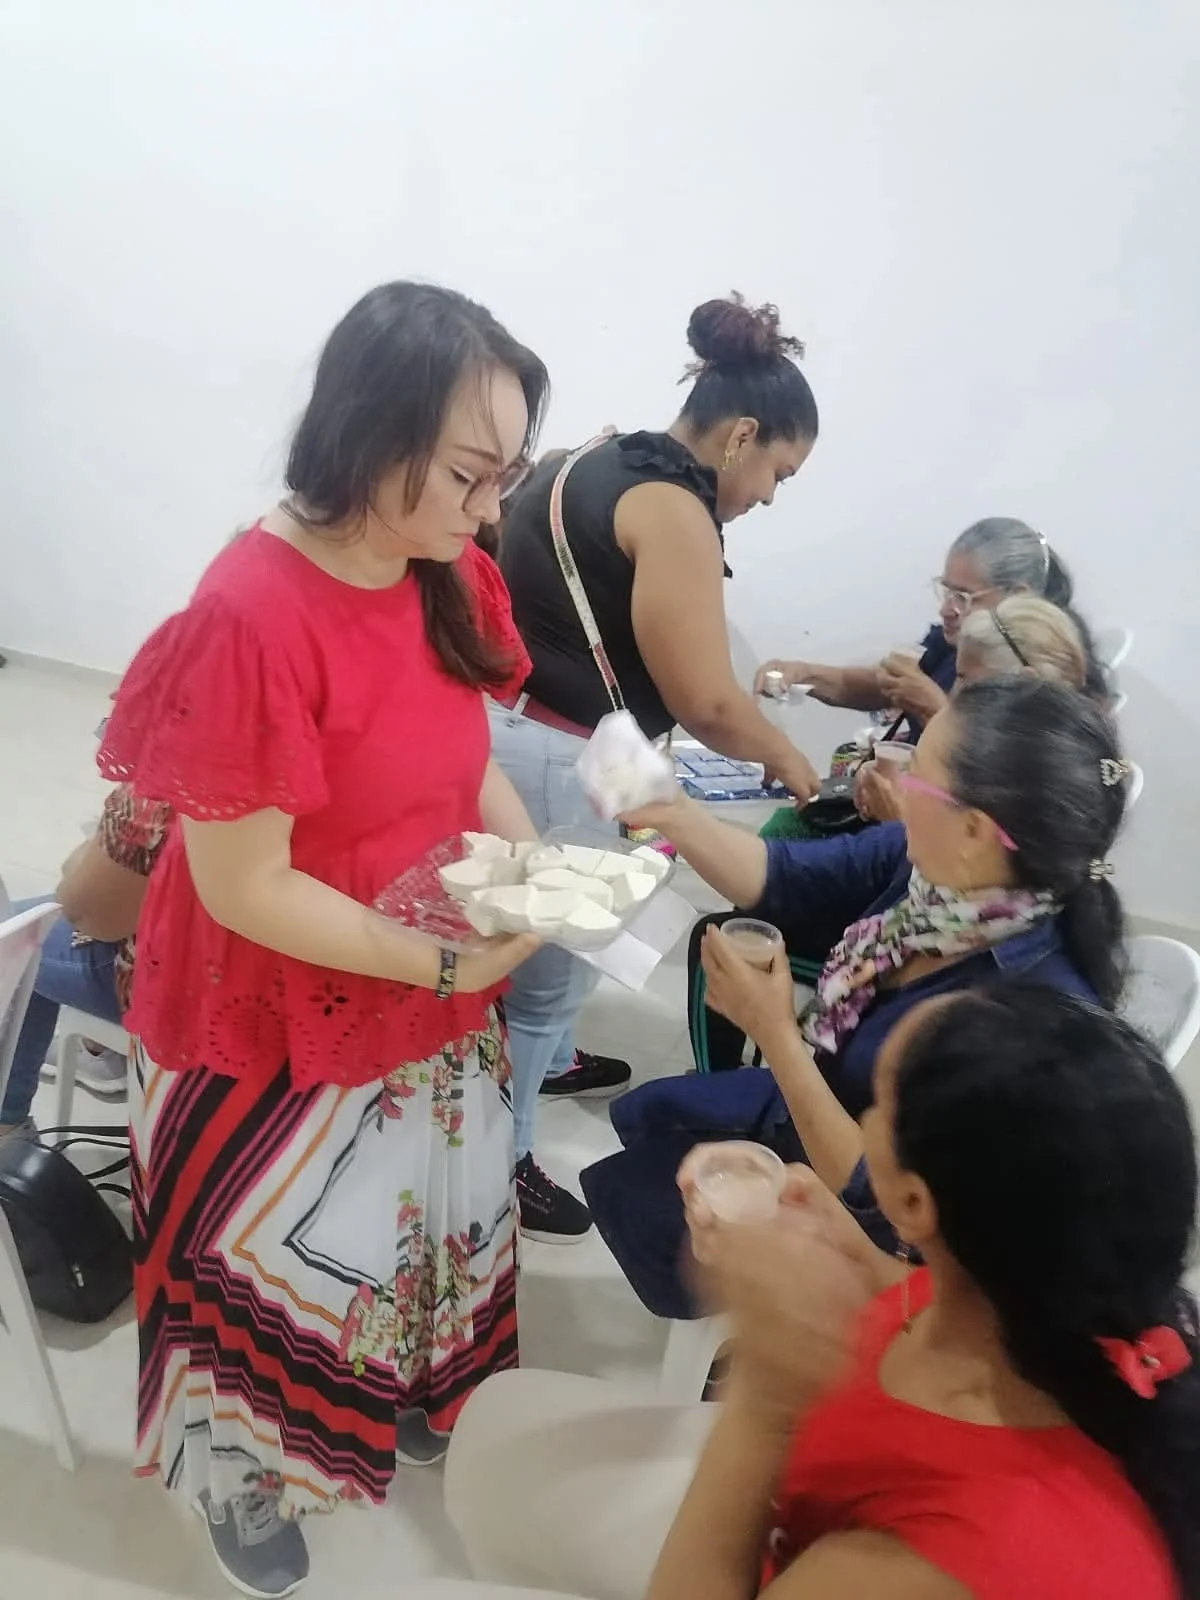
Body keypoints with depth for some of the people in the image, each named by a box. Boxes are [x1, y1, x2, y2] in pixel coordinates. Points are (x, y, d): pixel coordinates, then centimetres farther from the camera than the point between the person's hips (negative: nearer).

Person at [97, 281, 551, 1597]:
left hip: (425, 998, 7)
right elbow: (246, 889, -26)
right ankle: (241, 1474, 48)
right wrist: (453, 963, -23)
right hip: (275, 1022, -7)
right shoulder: (251, 617, -31)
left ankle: (400, 1396, 57)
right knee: (274, 1250, 17)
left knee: (432, 1205, 26)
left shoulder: (451, 580, -8)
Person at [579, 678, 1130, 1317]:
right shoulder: (929, 860, -21)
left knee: (628, 1193, 9)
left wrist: (776, 1034, -34)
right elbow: (782, 879, -6)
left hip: (862, 1226, -6)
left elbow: (881, 1198, -32)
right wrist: (666, 809, -18)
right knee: (639, 1115, 22)